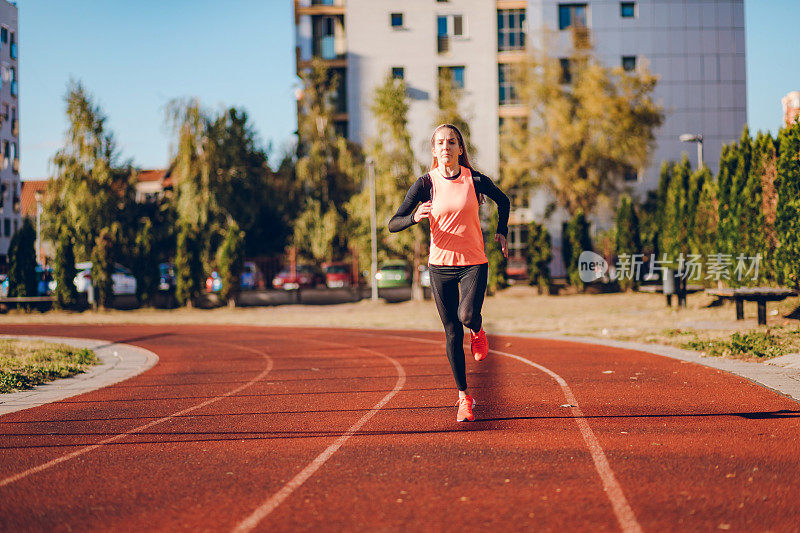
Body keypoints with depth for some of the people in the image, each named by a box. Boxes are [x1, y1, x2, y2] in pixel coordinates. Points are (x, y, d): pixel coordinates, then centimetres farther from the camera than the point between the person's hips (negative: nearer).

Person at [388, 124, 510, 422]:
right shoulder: (426, 184, -3)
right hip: (440, 265, 1)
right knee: (452, 333, 4)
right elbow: (393, 224, -7)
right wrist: (414, 218, -26)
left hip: (473, 263, -1)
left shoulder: (475, 180, -2)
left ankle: (477, 330, 14)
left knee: (467, 316, -25)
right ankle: (464, 397, 17)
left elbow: (502, 201, 19)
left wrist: (501, 232, 10)